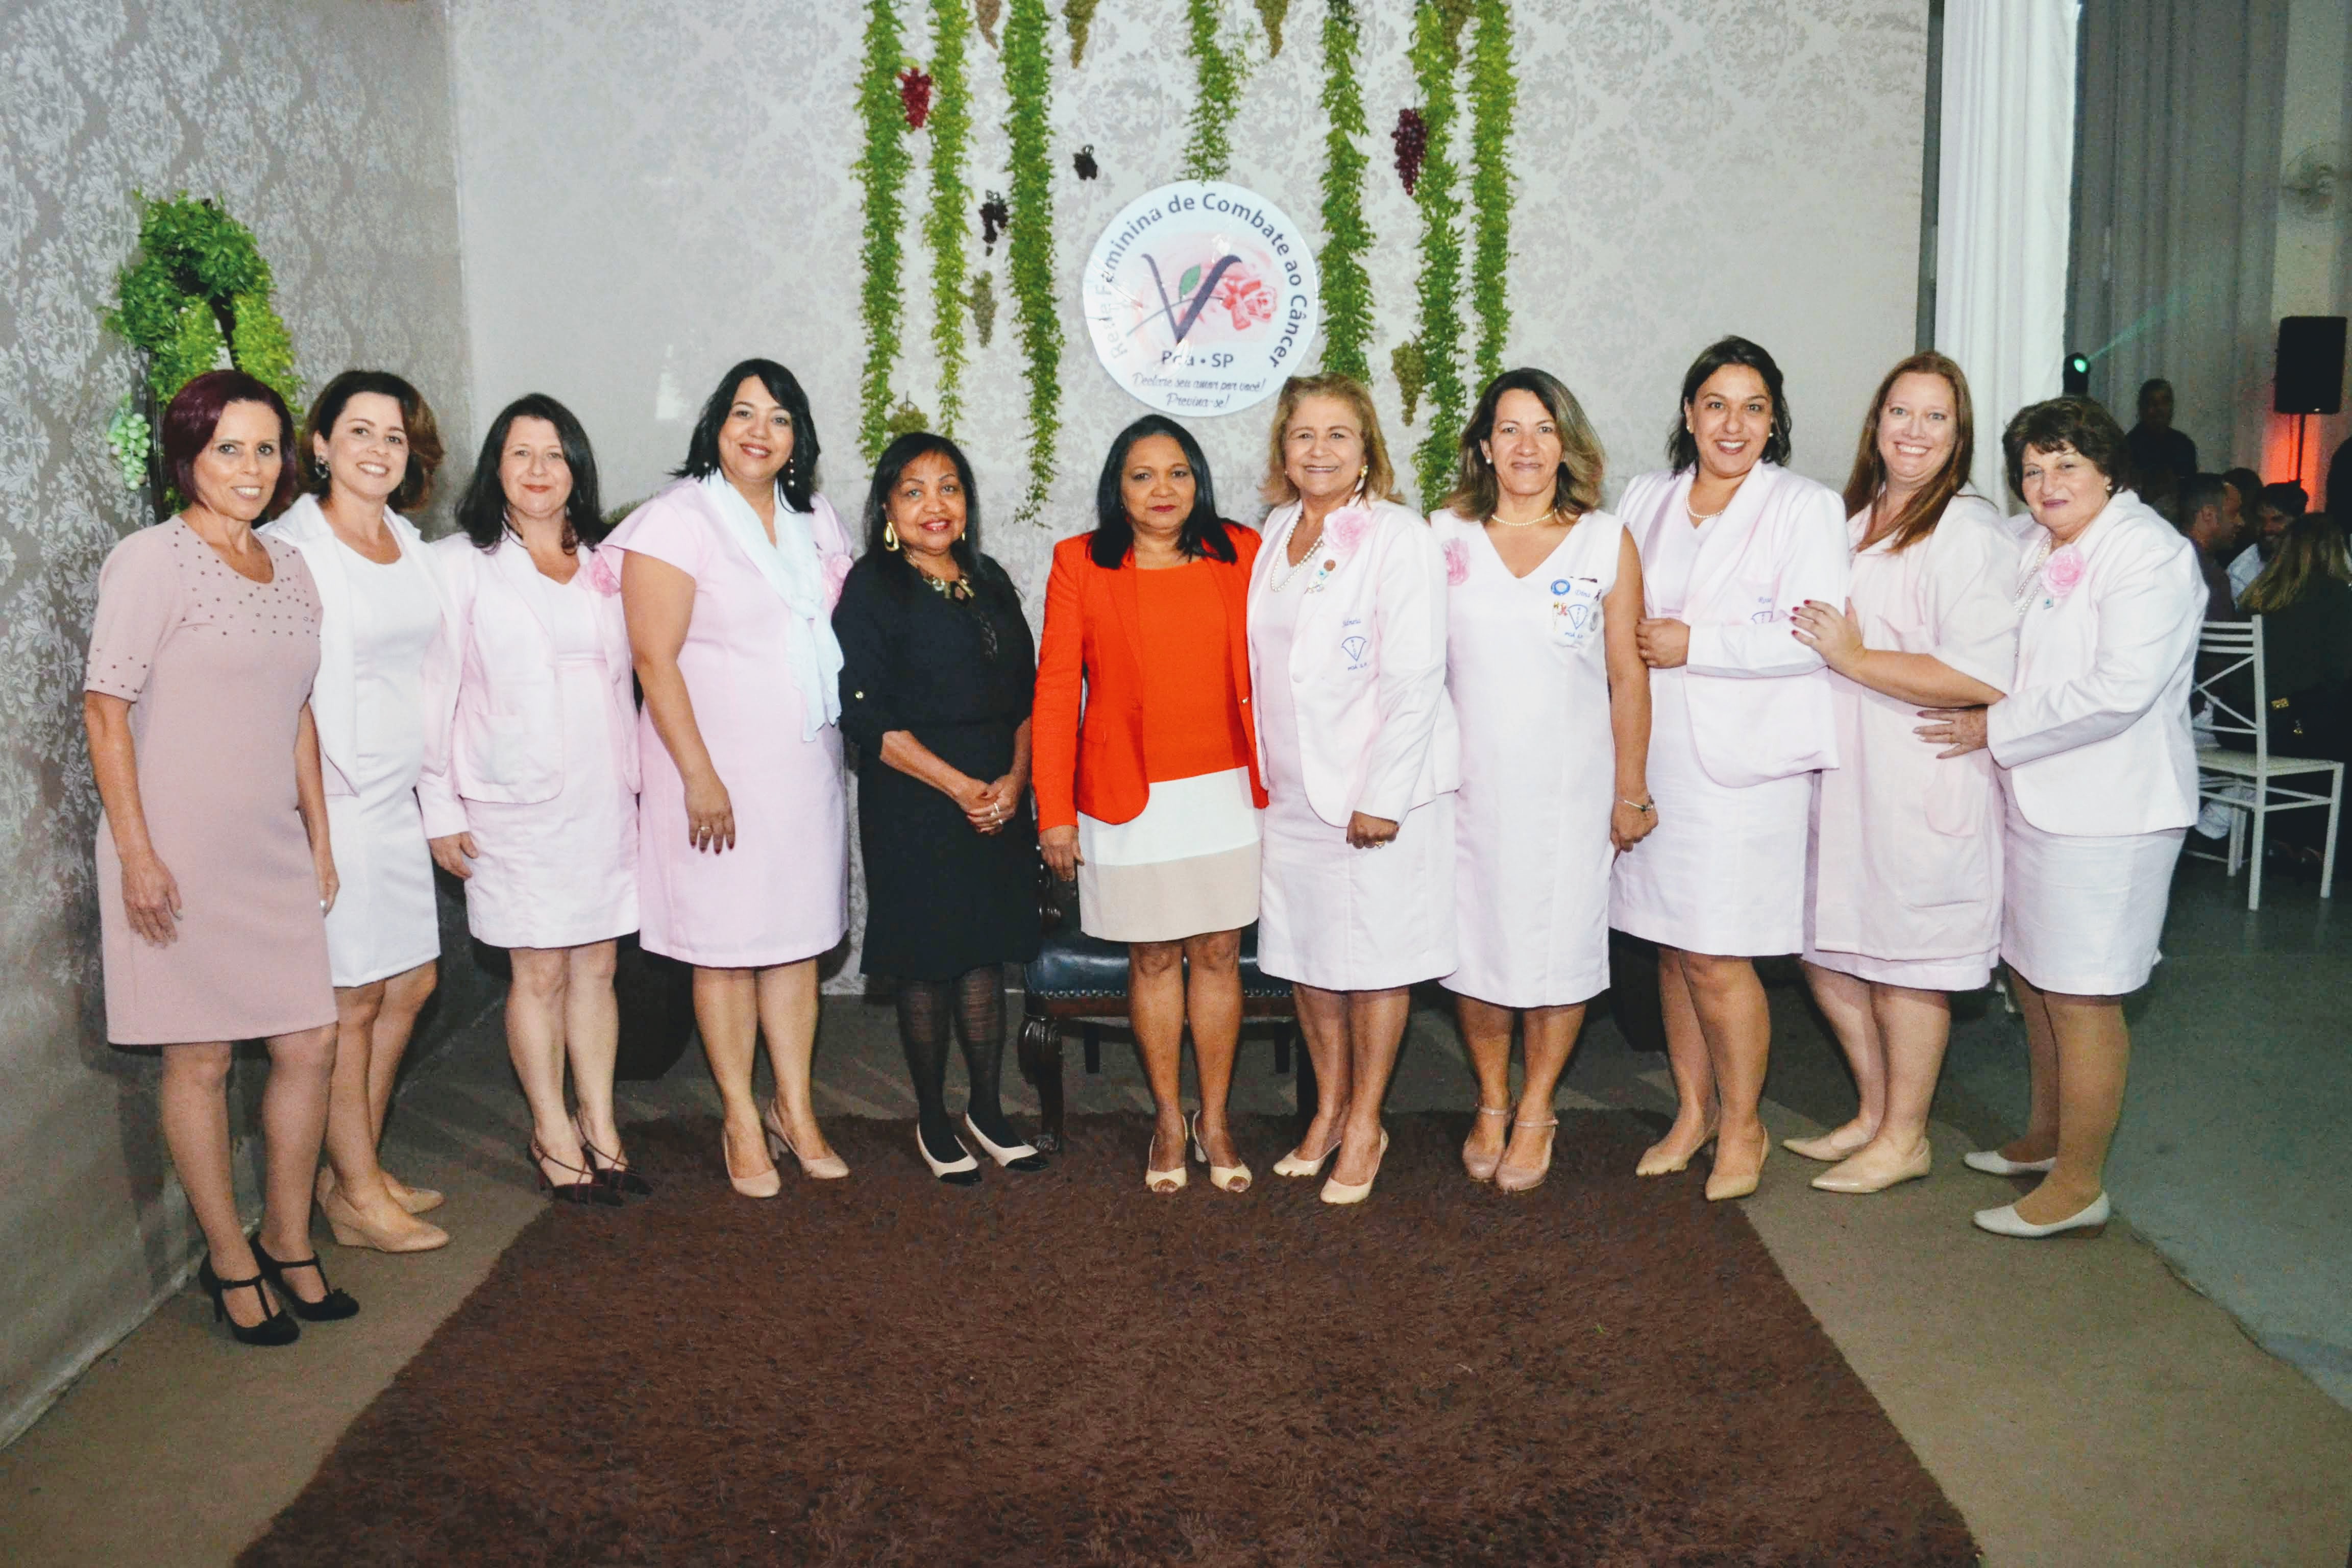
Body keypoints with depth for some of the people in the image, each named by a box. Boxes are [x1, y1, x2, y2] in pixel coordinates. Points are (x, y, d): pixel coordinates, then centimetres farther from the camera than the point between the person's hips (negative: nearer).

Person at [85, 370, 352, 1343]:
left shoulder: (290, 569, 12)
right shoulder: (150, 562, -8)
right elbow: (106, 708, -10)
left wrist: (320, 840, 16)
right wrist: (136, 853, -15)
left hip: (275, 852, 6)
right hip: (179, 855, -6)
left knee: (311, 1046, 7)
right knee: (200, 1061, 3)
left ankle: (287, 1242, 24)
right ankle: (230, 1263, 17)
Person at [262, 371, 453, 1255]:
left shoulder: (408, 542, 12)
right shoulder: (291, 547, -10)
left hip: (400, 796, 8)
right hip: (334, 804, -8)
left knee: (410, 984, 13)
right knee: (353, 1001, 0)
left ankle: (358, 1171, 28)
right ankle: (356, 1197, 13)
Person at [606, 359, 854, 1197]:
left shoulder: (815, 521, 11)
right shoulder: (677, 519, -8)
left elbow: (843, 631, 19)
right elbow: (655, 659, -13)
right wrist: (699, 776, -16)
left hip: (806, 763, 6)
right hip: (718, 766, -5)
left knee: (798, 939, 9)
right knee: (725, 947, 2)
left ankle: (796, 1112, 21)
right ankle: (742, 1123, 15)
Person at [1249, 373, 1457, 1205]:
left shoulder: (1398, 537, -9)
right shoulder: (1275, 533, 10)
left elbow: (1415, 678, -13)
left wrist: (1382, 796, -16)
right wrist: (1261, 770, 11)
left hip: (1378, 790, -6)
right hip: (1290, 786, 6)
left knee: (1374, 958, 3)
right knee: (1304, 954, 12)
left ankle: (1365, 1124, 18)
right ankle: (1328, 1109, 28)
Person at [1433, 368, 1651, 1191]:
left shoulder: (1607, 542, 1)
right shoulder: (1444, 536, 3)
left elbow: (1628, 675, 2)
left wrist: (1632, 790, 1)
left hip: (1570, 784, -1)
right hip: (1469, 779, 1)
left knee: (1558, 946, 4)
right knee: (1474, 946, 6)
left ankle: (1536, 1112, 23)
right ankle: (1490, 1103, 27)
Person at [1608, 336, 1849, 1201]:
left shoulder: (1806, 508, -2)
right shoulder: (1645, 498, 12)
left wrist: (1694, 644, -13)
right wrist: (1634, 642, 0)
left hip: (1745, 761, -5)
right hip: (1657, 750, 5)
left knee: (1716, 957, -4)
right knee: (1672, 948, 10)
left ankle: (1741, 1127, 15)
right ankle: (1692, 1110, 27)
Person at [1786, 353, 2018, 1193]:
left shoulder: (1970, 532, -12)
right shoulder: (1851, 520, 13)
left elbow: (1983, 680, -21)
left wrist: (1855, 659, -19)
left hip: (1923, 783, -8)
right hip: (1842, 770, 8)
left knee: (1905, 963, 4)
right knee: (1826, 950, 14)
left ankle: (1904, 1139, 20)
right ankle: (1873, 1113, 31)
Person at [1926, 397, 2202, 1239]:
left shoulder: (2149, 554, -14)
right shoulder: (2044, 551, 15)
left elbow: (2120, 690, -24)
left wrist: (1996, 729, -17)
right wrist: (1990, 725, 8)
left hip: (2103, 813, -9)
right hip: (2033, 799, 9)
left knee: (2080, 997, -3)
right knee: (2032, 977, 18)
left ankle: (2078, 1185, 7)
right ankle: (2047, 1136, 35)